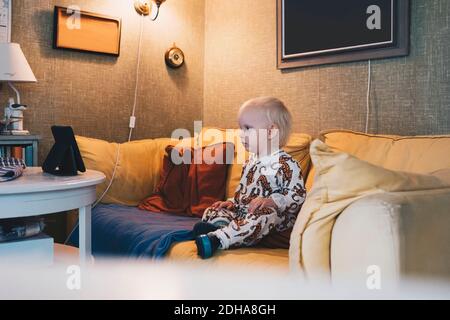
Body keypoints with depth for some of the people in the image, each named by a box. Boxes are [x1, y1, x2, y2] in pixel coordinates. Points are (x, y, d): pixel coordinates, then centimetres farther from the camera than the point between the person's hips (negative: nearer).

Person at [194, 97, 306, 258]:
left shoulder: (286, 164, -10)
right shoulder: (251, 160, 17)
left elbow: (297, 196, -17)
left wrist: (269, 201, -28)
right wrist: (232, 202, 12)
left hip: (275, 216, -8)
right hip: (243, 212, 8)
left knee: (264, 215, -39)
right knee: (213, 210, -1)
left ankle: (217, 239, -52)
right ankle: (220, 225, -36)